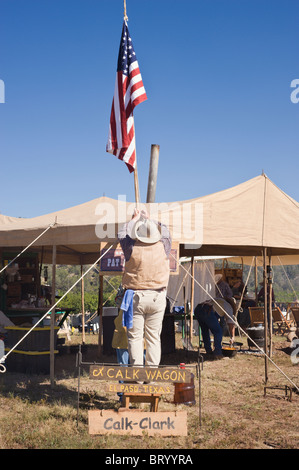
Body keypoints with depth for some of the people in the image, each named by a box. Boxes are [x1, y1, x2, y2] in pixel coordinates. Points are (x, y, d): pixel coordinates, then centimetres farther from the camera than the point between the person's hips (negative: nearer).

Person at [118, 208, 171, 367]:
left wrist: (135, 218, 30)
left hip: (136, 297, -2)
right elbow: (165, 232, 21)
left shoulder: (132, 248, -7)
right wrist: (149, 220, 35)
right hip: (157, 297, 2)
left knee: (135, 337, 3)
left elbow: (122, 234, 15)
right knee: (153, 337, 8)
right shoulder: (163, 247, -3)